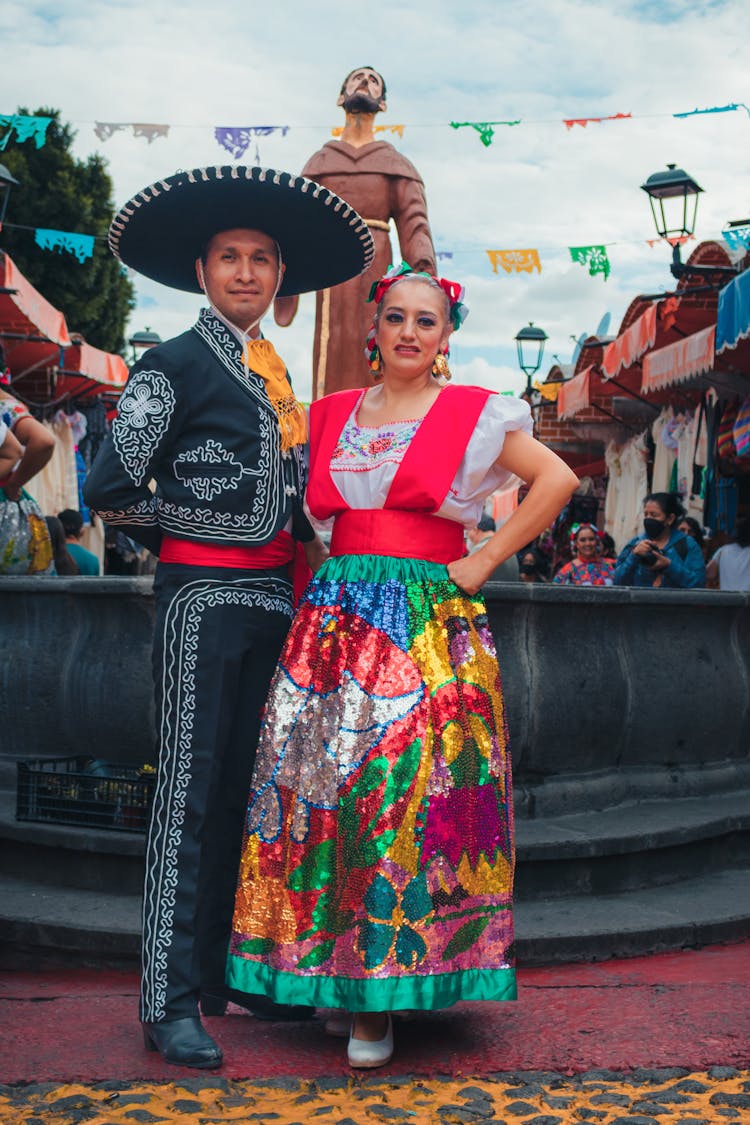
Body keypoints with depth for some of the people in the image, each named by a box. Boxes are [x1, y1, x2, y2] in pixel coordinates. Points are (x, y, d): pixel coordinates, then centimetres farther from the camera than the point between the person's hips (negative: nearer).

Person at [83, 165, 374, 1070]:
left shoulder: (277, 374, 18)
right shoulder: (173, 367, -5)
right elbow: (111, 491, -10)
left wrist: (304, 545, 14)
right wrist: (188, 533, 2)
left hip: (270, 595, 7)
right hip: (201, 597, -7)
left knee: (248, 789, 12)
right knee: (190, 791, -5)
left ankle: (226, 970, 24)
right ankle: (169, 1002, 2)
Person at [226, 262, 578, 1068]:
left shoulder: (472, 416, 3)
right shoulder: (333, 414, 14)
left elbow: (558, 480, -1)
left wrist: (483, 563, -4)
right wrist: (320, 586, 9)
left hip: (427, 626, -4)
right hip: (336, 618, 4)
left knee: (409, 787, -6)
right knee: (317, 779, 1)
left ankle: (383, 995, 3)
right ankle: (332, 971, 15)